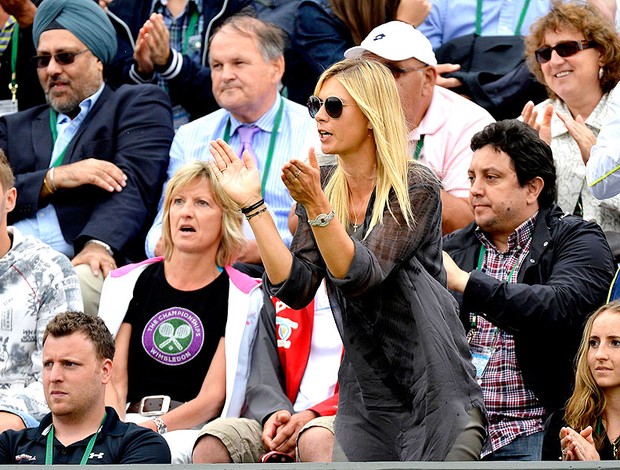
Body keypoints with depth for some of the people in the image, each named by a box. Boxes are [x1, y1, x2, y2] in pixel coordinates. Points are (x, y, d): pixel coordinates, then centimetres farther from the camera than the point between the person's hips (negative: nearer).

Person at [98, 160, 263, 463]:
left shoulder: (243, 298, 6)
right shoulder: (129, 282, 16)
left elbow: (213, 397, -1)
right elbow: (113, 377, 8)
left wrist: (155, 427, -18)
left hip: (191, 429, -3)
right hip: (126, 420, 3)